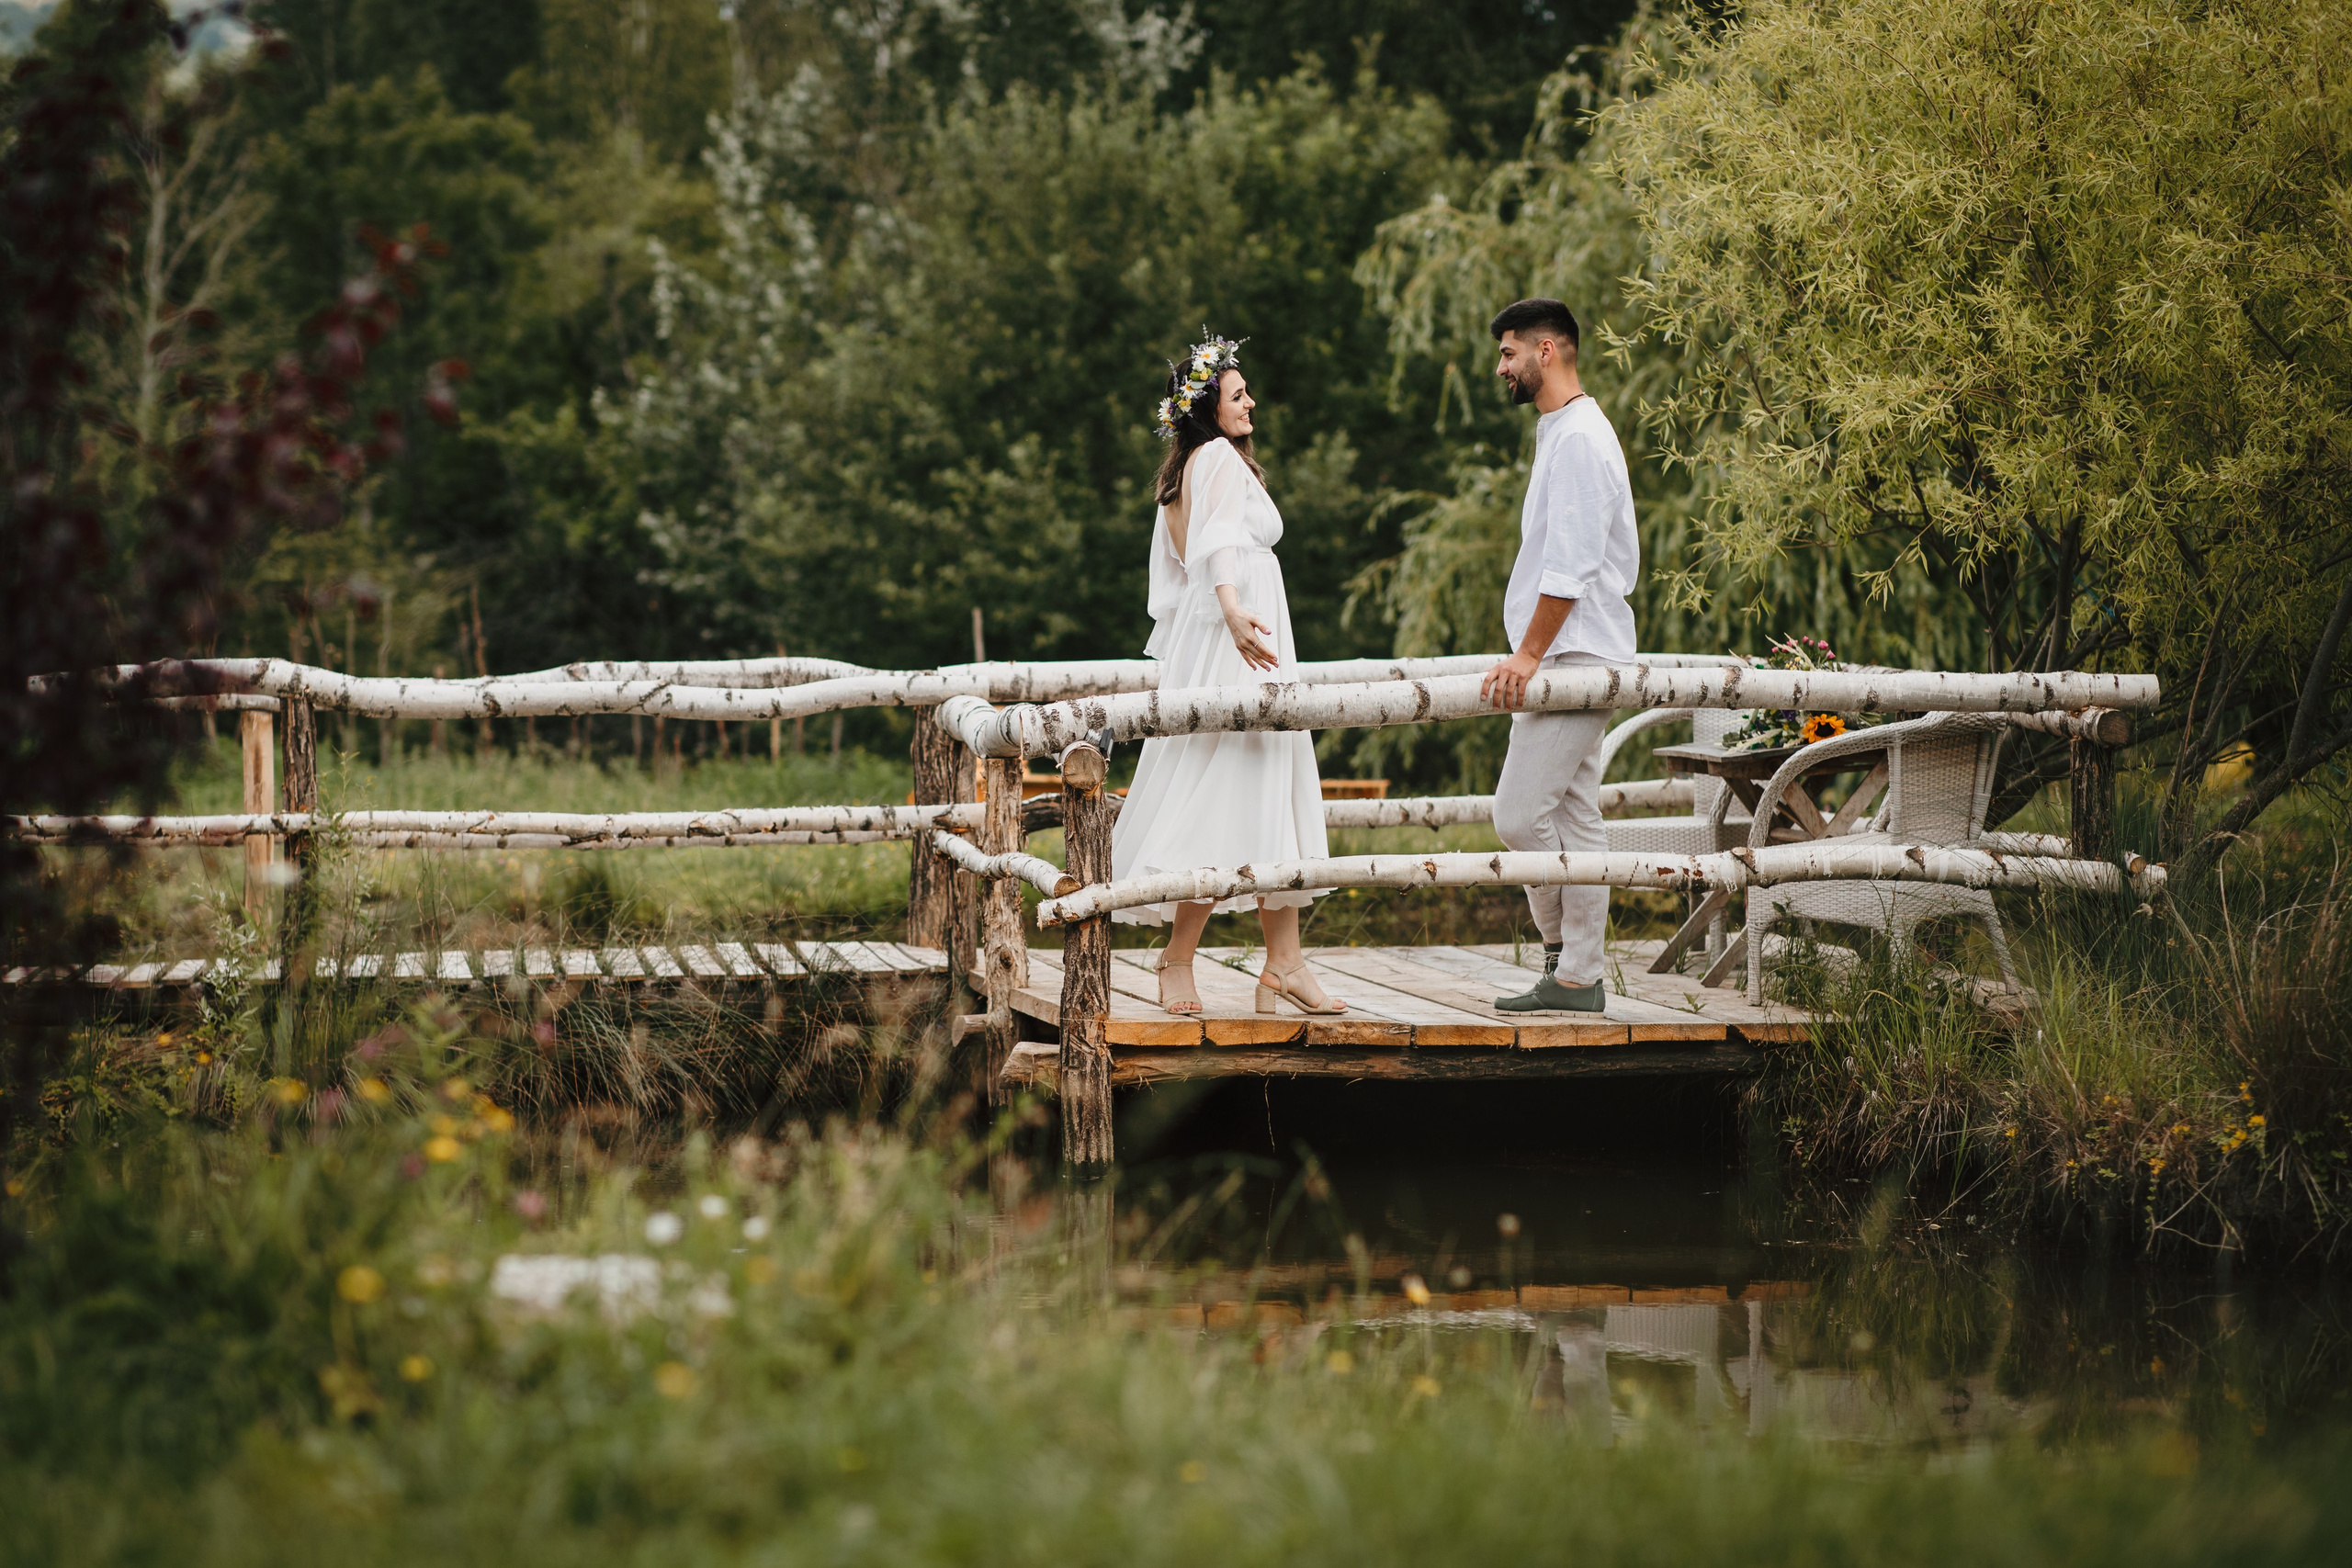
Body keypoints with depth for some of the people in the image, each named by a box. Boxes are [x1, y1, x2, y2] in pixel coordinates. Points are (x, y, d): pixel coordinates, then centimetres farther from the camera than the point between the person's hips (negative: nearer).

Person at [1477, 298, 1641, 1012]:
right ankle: (1576, 976, 8)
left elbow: (1571, 565, -20)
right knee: (1574, 820, 8)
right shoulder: (1563, 432, 19)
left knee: (1521, 814, -11)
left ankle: (1566, 959, -1)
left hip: (1573, 657, -11)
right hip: (1570, 659, 11)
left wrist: (1529, 654, -21)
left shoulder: (1579, 438, -14)